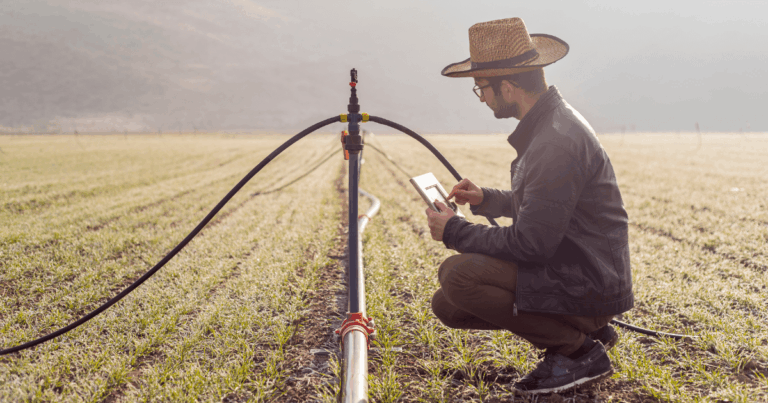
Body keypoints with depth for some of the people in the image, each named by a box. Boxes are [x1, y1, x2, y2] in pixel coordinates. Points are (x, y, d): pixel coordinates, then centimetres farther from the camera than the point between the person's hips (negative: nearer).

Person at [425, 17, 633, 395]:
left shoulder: (557, 141, -24)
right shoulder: (545, 122, 8)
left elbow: (530, 244, -25)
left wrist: (455, 232, -13)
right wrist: (487, 199, 10)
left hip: (587, 287, -10)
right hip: (566, 270, 10)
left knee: (459, 275, -24)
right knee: (447, 304, 7)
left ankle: (580, 352, -8)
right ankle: (582, 331, 12)